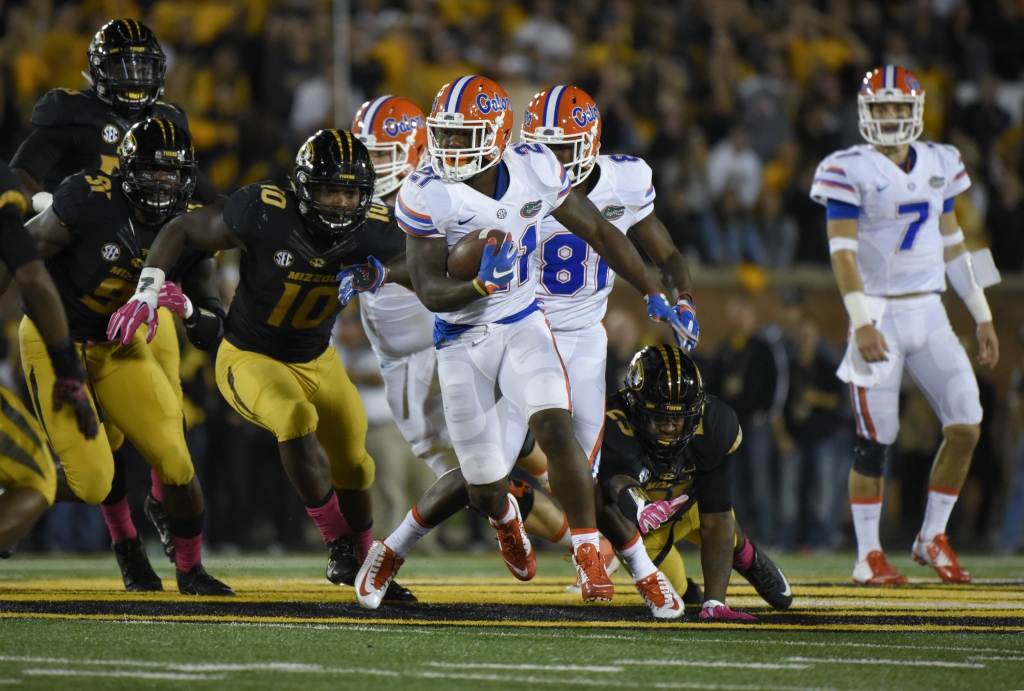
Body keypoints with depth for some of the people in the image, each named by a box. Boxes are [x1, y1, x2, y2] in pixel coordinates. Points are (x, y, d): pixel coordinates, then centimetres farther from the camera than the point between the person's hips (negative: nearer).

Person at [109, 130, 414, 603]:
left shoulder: (374, 231, -18)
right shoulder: (264, 213, -30)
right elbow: (181, 231, -18)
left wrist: (382, 275, -18)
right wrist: (146, 293, -27)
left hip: (316, 362, 5)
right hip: (249, 359, -5)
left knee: (352, 466, 10)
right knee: (297, 421, -32)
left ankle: (364, 564, 36)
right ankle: (338, 542, -17)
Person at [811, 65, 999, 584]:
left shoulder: (938, 166, 9)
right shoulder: (851, 171, -7)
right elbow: (842, 250, -13)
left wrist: (982, 316, 15)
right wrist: (861, 321, -24)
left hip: (930, 316, 5)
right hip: (880, 317, -5)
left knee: (966, 426, -3)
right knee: (875, 440, -4)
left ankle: (933, 538, 12)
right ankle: (868, 557, 6)